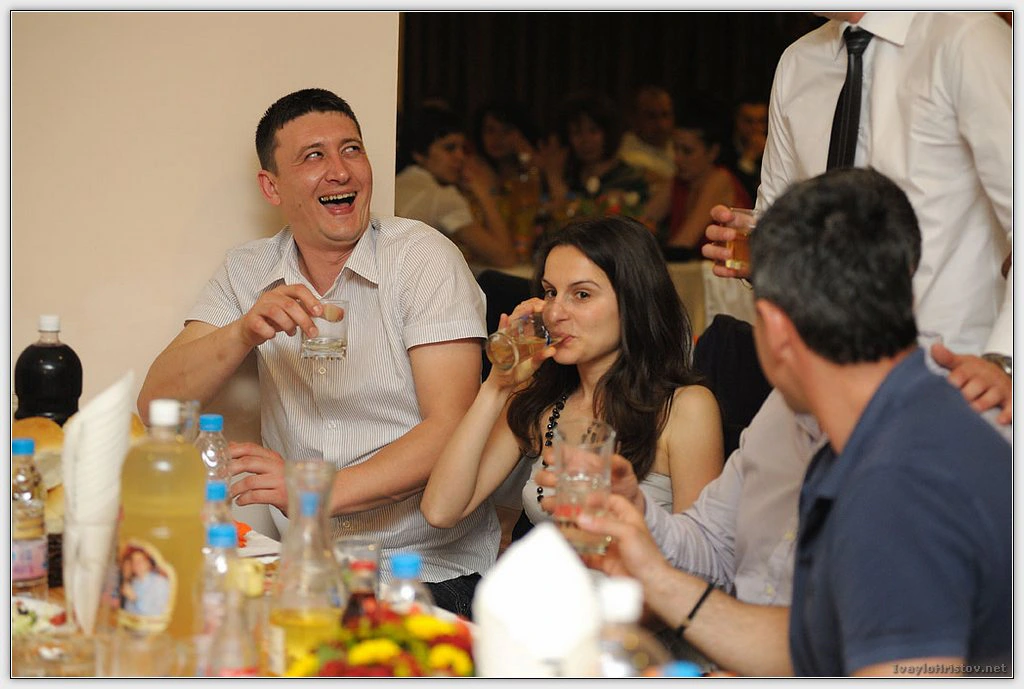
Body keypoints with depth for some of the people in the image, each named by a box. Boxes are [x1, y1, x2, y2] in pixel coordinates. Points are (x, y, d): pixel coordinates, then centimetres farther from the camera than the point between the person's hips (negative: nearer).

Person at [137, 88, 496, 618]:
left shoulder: (424, 257, -4)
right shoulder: (248, 272, 9)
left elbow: (449, 428, -13)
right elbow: (157, 404, -1)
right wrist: (244, 334, -19)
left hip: (433, 572, -4)